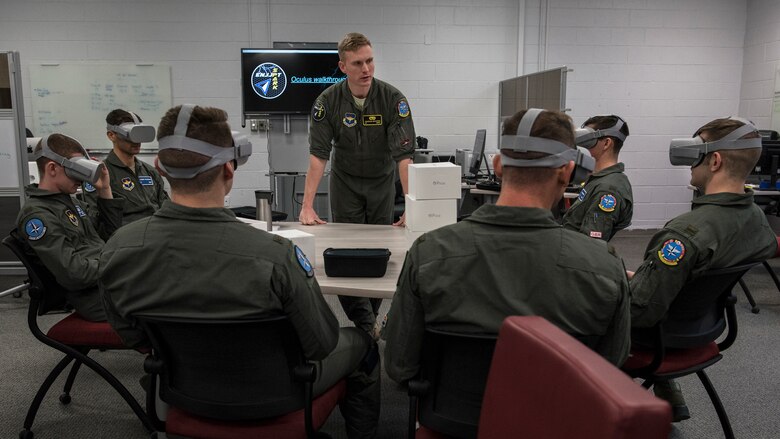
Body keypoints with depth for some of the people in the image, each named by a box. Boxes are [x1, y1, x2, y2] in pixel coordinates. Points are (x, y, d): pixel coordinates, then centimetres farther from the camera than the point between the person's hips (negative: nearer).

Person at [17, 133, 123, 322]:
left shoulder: (69, 200, 15)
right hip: (94, 295, -9)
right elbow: (72, 274, -20)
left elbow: (109, 233, 20)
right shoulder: (36, 216, -13)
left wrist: (104, 191, 10)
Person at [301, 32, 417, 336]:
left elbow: (404, 155, -24)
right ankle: (366, 326, 0)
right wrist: (307, 206, -26)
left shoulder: (393, 99, -19)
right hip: (345, 182, 0)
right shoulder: (328, 101, -16)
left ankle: (370, 317, 23)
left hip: (382, 182, 0)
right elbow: (318, 155, -19)